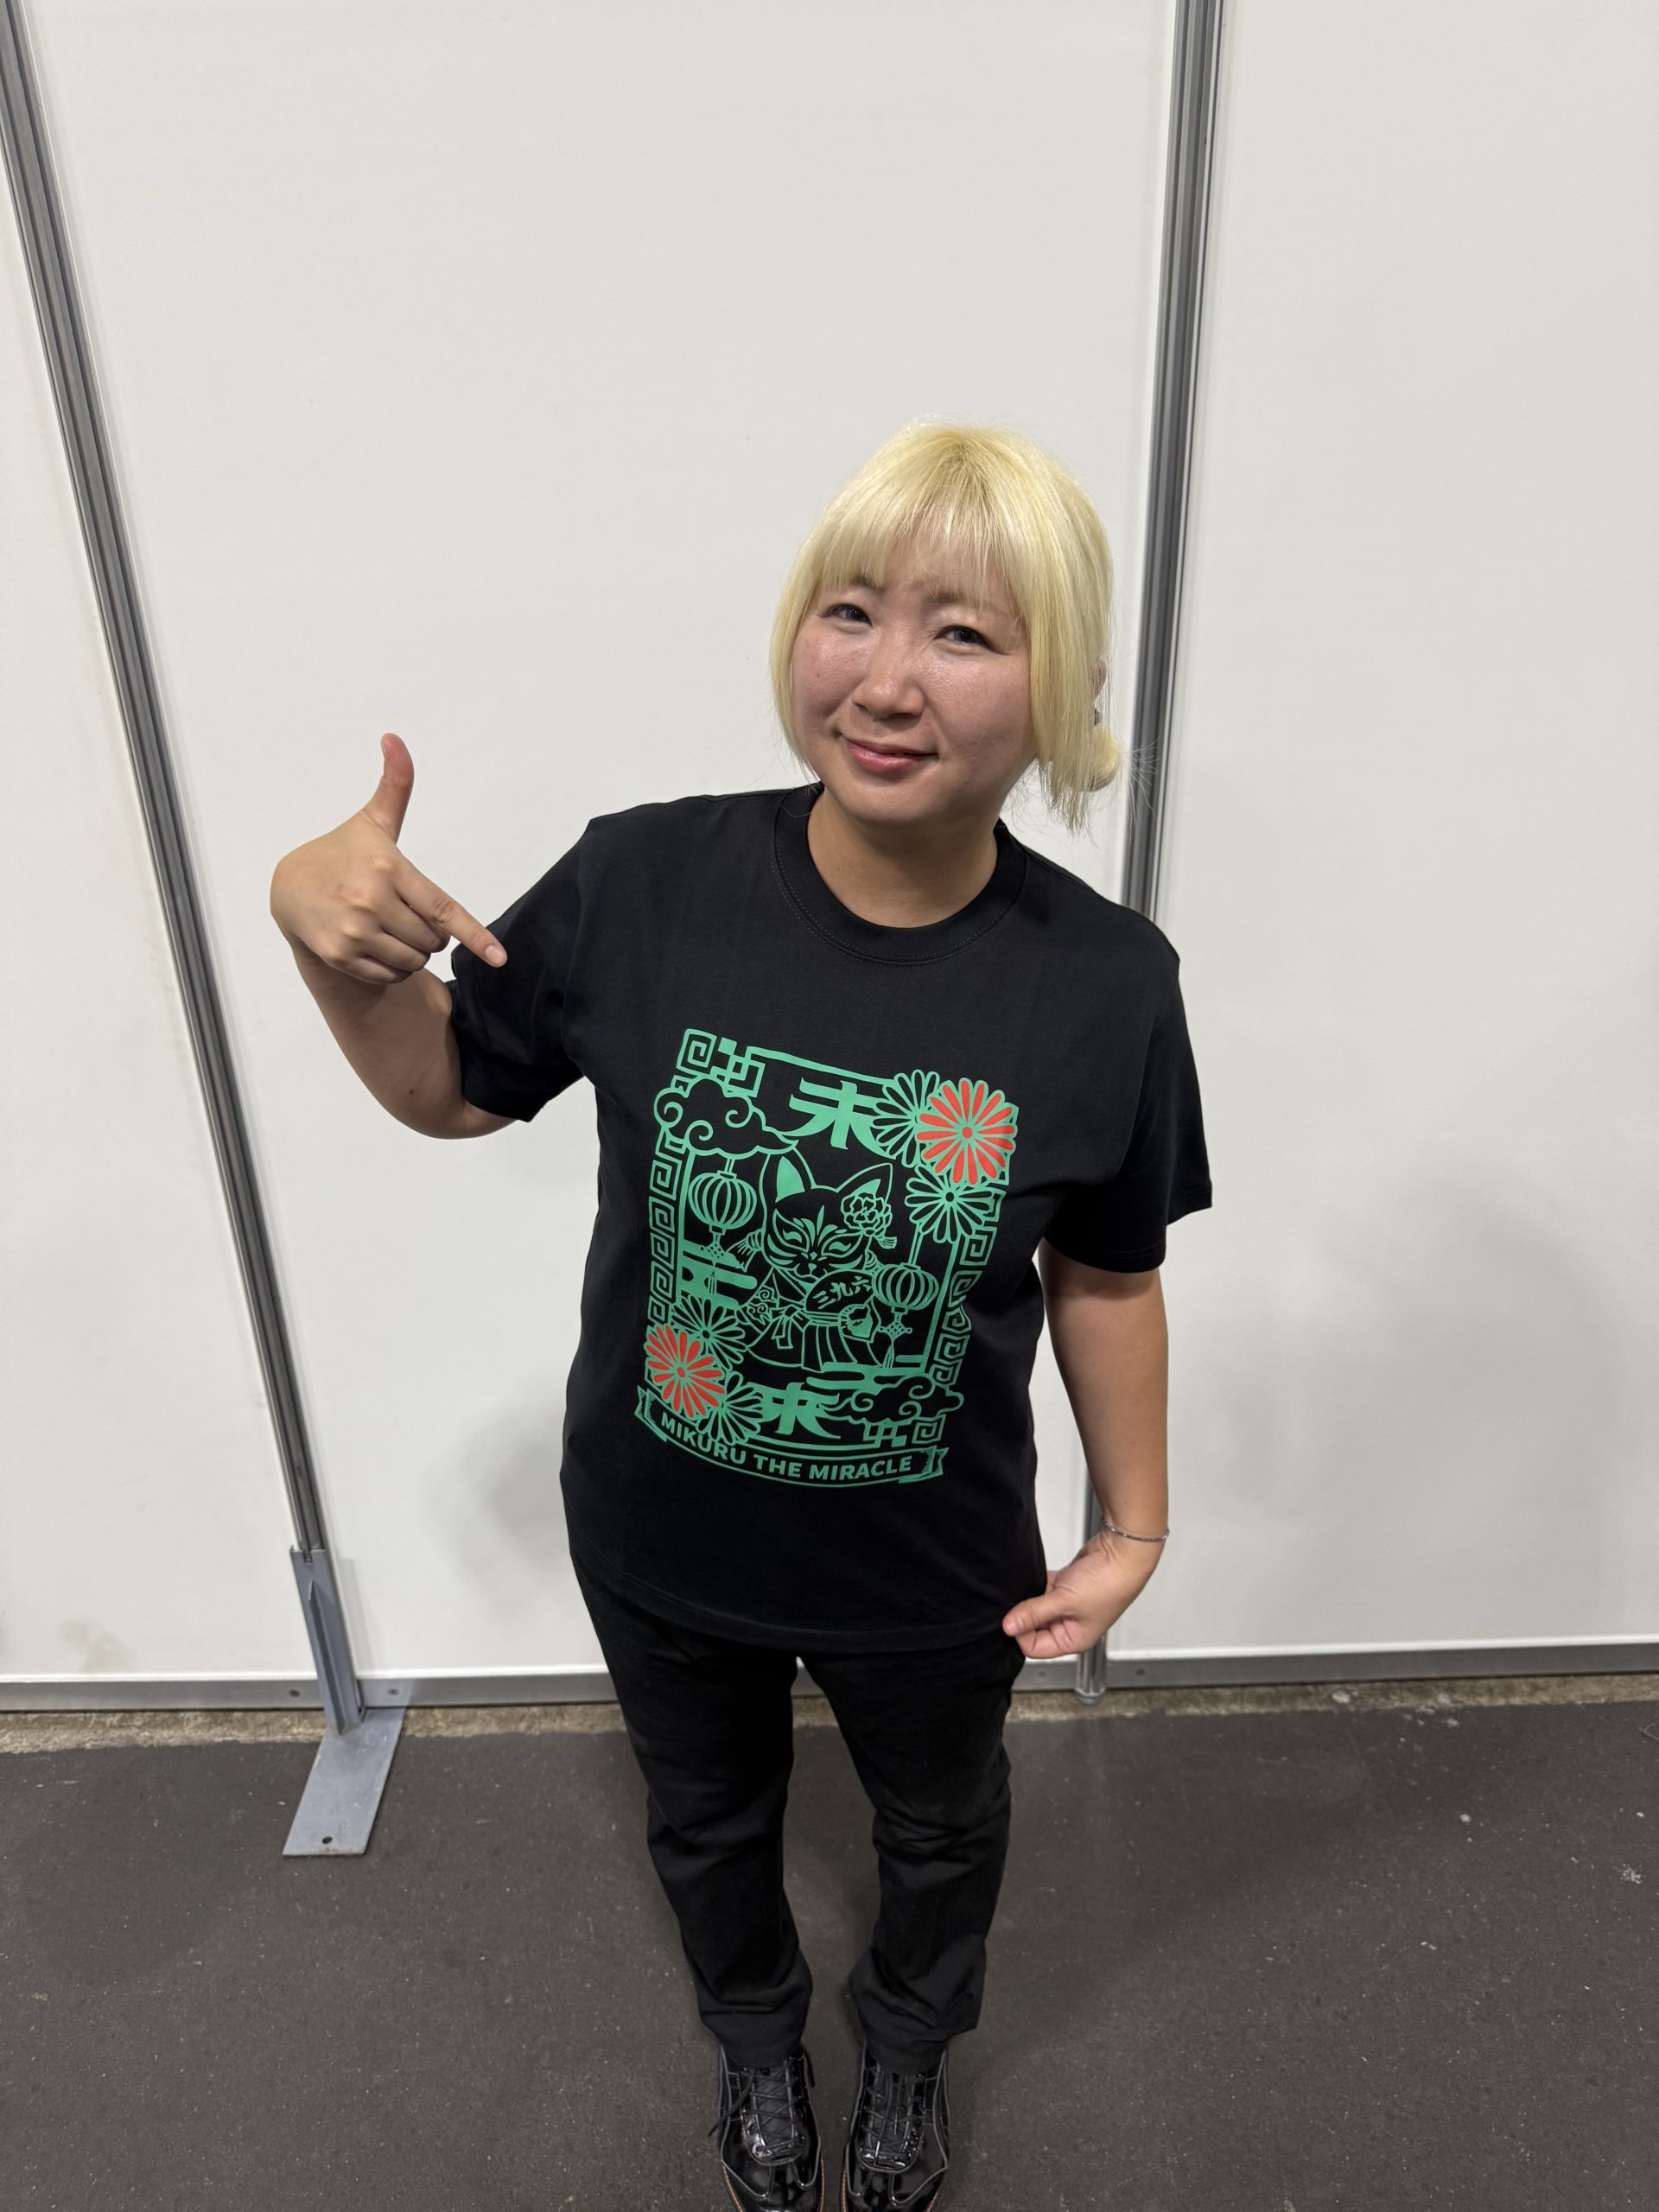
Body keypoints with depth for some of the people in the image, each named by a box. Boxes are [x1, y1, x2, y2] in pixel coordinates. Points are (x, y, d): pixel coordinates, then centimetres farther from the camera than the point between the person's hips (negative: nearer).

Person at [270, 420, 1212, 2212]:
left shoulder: (1103, 983, -21)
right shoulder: (646, 884, -21)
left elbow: (1106, 1276, -7)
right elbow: (450, 1086, -5)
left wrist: (1134, 1526, 1)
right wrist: (319, 925, -23)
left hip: (934, 1573, 0)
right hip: (661, 1539, 1)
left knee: (938, 1834, 31)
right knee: (709, 1824, 31)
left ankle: (909, 2042, 68)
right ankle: (754, 2031, 68)